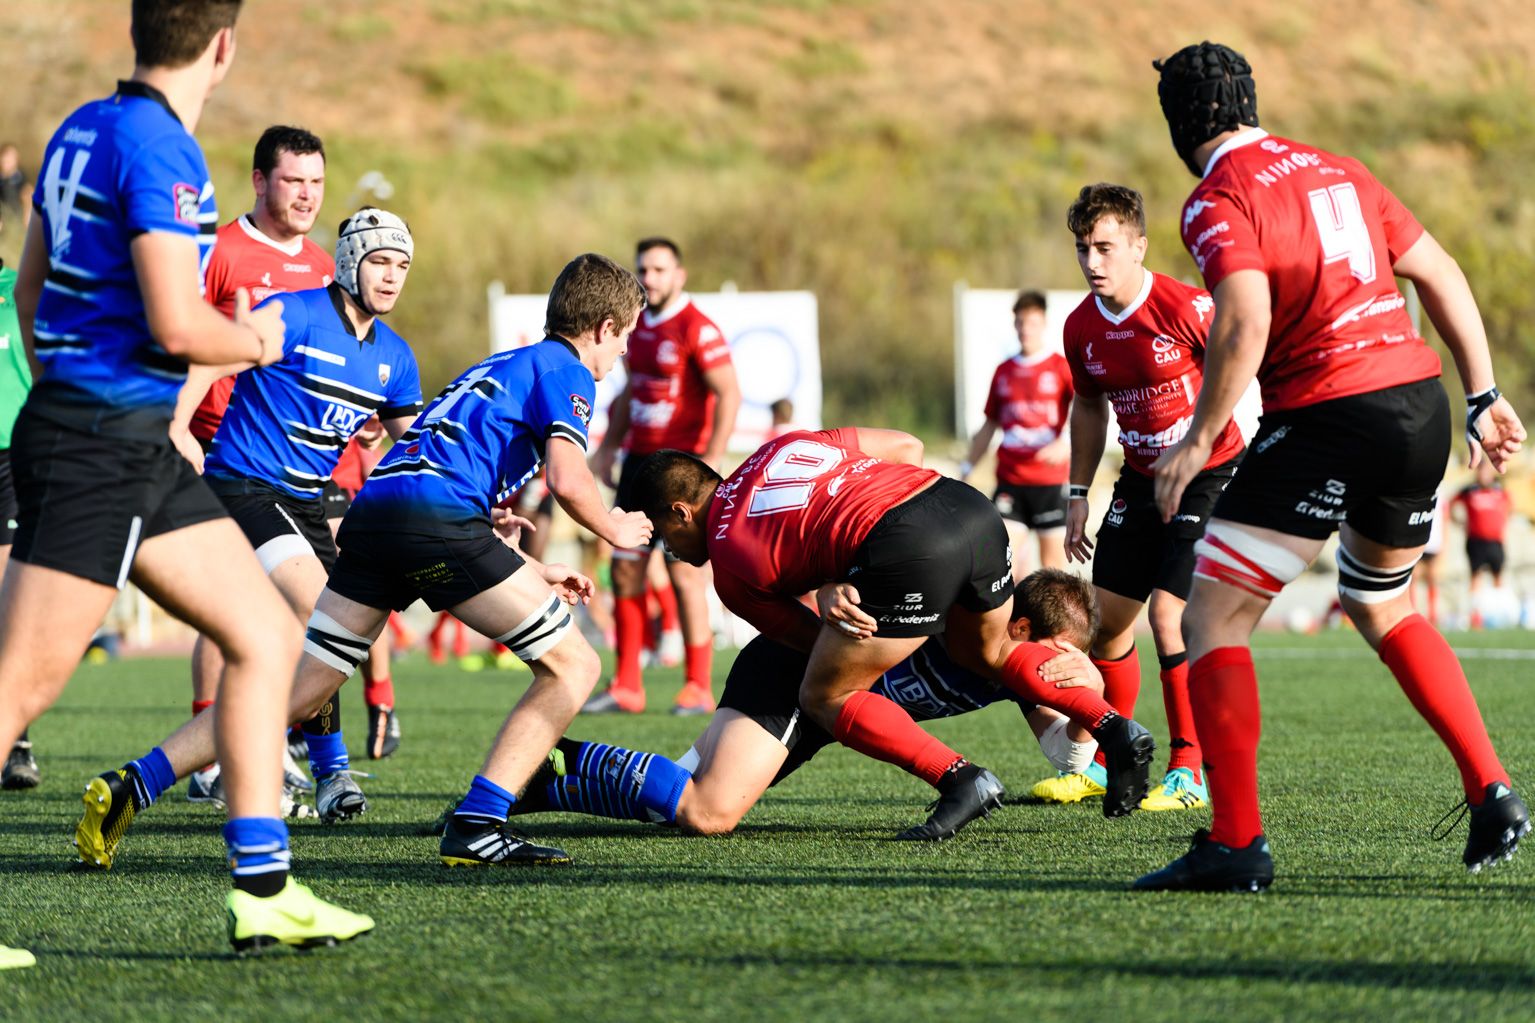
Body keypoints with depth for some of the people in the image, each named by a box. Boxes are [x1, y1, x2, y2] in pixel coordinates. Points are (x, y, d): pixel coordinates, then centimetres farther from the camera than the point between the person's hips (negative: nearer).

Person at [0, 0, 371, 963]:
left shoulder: (85, 129, 13)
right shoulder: (157, 147, -16)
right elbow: (176, 325, -21)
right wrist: (255, 340, -1)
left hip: (140, 450, 10)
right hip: (103, 441, -10)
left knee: (268, 636, 9)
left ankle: (263, 888, 8)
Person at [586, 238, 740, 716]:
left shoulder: (697, 328, -12)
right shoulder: (638, 325, 13)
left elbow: (729, 393, -16)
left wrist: (711, 460, -23)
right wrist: (608, 448, 17)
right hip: (639, 458, 8)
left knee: (684, 572, -9)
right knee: (625, 569, 5)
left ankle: (698, 688, -2)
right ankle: (626, 688, 10)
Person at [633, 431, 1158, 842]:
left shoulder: (729, 567, 12)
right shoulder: (783, 447, 29)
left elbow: (813, 638, 17)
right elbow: (907, 446, 30)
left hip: (904, 550, -8)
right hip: (968, 503, 8)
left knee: (825, 697, 9)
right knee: (988, 651, 33)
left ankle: (960, 779, -3)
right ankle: (1114, 728, 19)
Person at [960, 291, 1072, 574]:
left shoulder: (1061, 368, 0)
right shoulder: (1004, 372, 13)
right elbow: (989, 427, 21)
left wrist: (1065, 441, -31)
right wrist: (965, 470, 20)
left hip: (1051, 482, -3)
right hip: (1010, 482, 3)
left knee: (1053, 562, 0)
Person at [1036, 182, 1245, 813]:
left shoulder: (1188, 309, -22)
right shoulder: (1082, 328, -2)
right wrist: (1078, 494, 13)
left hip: (1211, 475, -7)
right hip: (1141, 479, 7)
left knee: (1168, 616, -17)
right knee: (1107, 620, 8)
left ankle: (1190, 772, -7)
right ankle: (1107, 763, 24)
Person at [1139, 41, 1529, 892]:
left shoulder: (1218, 202, -5)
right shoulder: (1337, 172, 17)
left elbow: (1244, 323, -19)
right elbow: (1441, 277, 18)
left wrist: (1199, 440, -12)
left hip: (1326, 417, -7)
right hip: (1422, 404, 7)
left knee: (1213, 621, -1)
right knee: (1383, 607, 29)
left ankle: (1235, 841, -11)